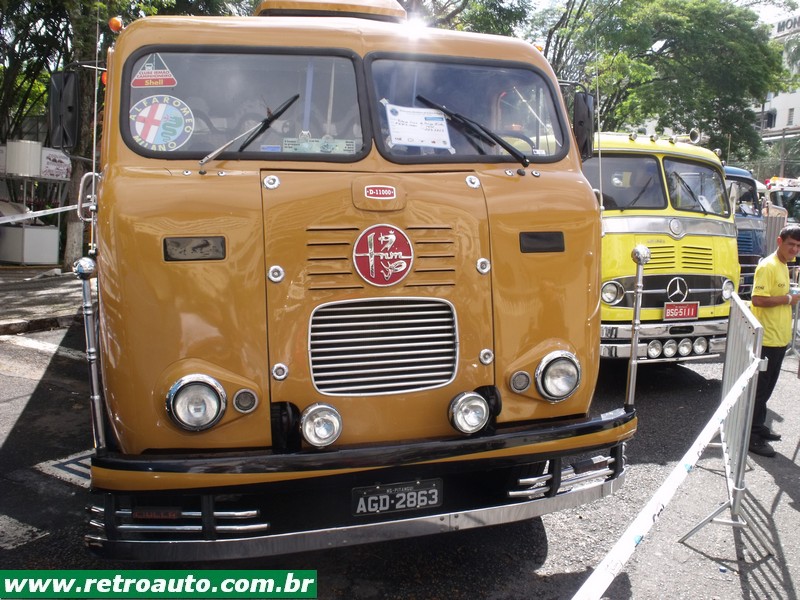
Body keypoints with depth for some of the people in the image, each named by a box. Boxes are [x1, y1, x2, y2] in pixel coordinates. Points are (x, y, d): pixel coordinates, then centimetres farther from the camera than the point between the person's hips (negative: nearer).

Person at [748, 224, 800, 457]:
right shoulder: (767, 266, -15)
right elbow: (758, 299, -26)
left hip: (779, 340, 9)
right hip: (767, 340, -9)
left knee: (766, 388, 17)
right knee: (760, 388, -4)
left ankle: (759, 427, 29)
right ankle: (753, 437, 3)